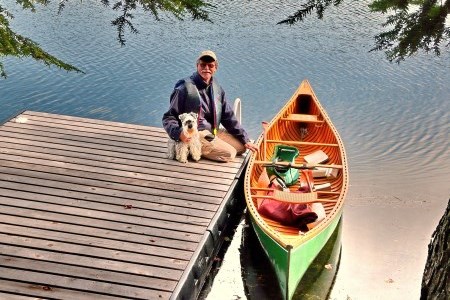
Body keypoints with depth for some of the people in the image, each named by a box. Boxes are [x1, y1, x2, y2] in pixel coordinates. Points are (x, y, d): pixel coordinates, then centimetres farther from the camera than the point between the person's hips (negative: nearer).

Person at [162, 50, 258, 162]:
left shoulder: (217, 89, 6)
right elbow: (168, 118, -12)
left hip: (213, 132, 8)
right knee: (229, 154, -18)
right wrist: (178, 133, -32)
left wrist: (245, 140, 9)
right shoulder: (185, 89, -14)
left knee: (242, 146, 4)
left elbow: (228, 117, 11)